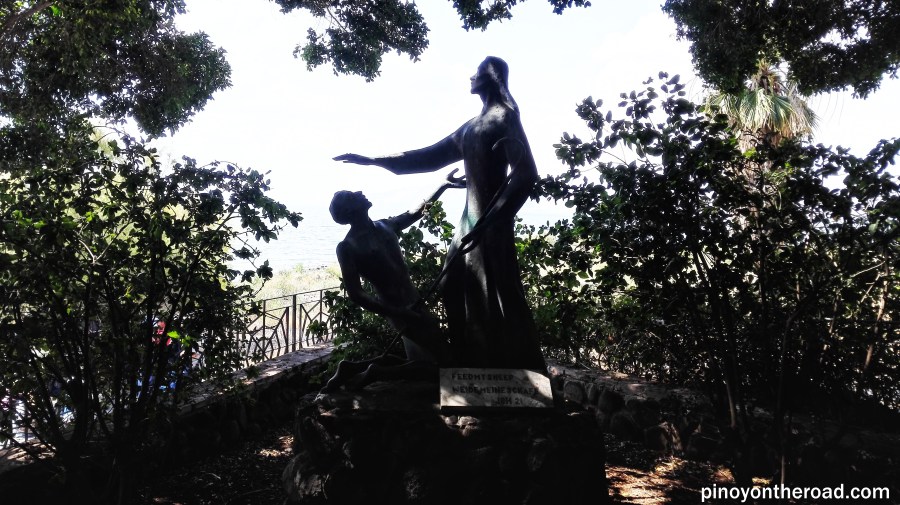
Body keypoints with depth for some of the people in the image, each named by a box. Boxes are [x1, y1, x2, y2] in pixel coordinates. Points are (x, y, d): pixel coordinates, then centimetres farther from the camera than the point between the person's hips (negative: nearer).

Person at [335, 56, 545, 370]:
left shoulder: (504, 117, -7)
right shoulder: (470, 126, 19)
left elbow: (525, 173, -19)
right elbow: (430, 157, 25)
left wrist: (487, 222, -24)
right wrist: (373, 160, 23)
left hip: (491, 224, -9)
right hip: (470, 221, 9)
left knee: (498, 301, -6)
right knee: (457, 290, 11)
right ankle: (473, 372, 19)